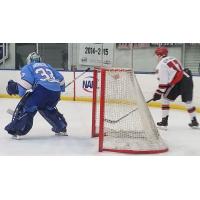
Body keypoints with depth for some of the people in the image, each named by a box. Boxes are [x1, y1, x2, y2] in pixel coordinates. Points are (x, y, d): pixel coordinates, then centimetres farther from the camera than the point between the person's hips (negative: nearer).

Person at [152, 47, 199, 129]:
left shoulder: (161, 64, -3)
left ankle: (164, 122, 4)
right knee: (188, 102, 22)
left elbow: (163, 81, -9)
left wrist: (158, 93, -1)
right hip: (188, 79, 8)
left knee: (165, 98, 6)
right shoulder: (173, 59, 22)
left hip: (179, 82, -8)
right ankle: (194, 122, 32)